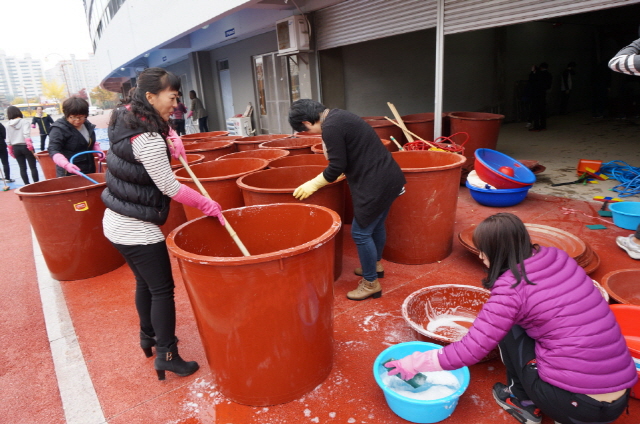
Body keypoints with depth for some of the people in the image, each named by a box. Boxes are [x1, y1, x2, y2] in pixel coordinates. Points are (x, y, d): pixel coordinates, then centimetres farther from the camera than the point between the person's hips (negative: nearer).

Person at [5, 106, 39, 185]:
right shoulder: (24, 121, -3)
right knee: (33, 166, 0)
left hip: (15, 148, 4)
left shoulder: (9, 125, 9)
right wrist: (29, 143, -26)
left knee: (22, 168, 9)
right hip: (25, 146, -4)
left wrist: (11, 151, 17)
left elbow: (8, 140, 9)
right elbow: (26, 133, -21)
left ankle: (27, 185, 12)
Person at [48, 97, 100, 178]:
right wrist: (66, 164, -37)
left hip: (89, 170, 7)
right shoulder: (59, 129, -15)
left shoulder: (88, 125, 7)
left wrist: (98, 150, 2)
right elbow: (53, 150, -20)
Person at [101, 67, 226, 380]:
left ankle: (148, 337, 41)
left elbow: (159, 126, 24)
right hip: (137, 230, -9)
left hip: (117, 223, 10)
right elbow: (170, 187, -21)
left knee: (145, 282, 23)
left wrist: (171, 138, 4)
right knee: (162, 289, 3)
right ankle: (167, 356, 15)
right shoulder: (148, 139, -25)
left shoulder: (126, 118, 3)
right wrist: (206, 204, -11)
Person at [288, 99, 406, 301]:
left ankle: (371, 283, 15)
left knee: (361, 233, 1)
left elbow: (337, 167, -16)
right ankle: (376, 265, 43)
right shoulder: (338, 116, 13)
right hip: (388, 178, 10)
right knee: (376, 225, 24)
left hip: (376, 184, -10)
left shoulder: (330, 127, -18)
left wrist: (313, 184, -2)